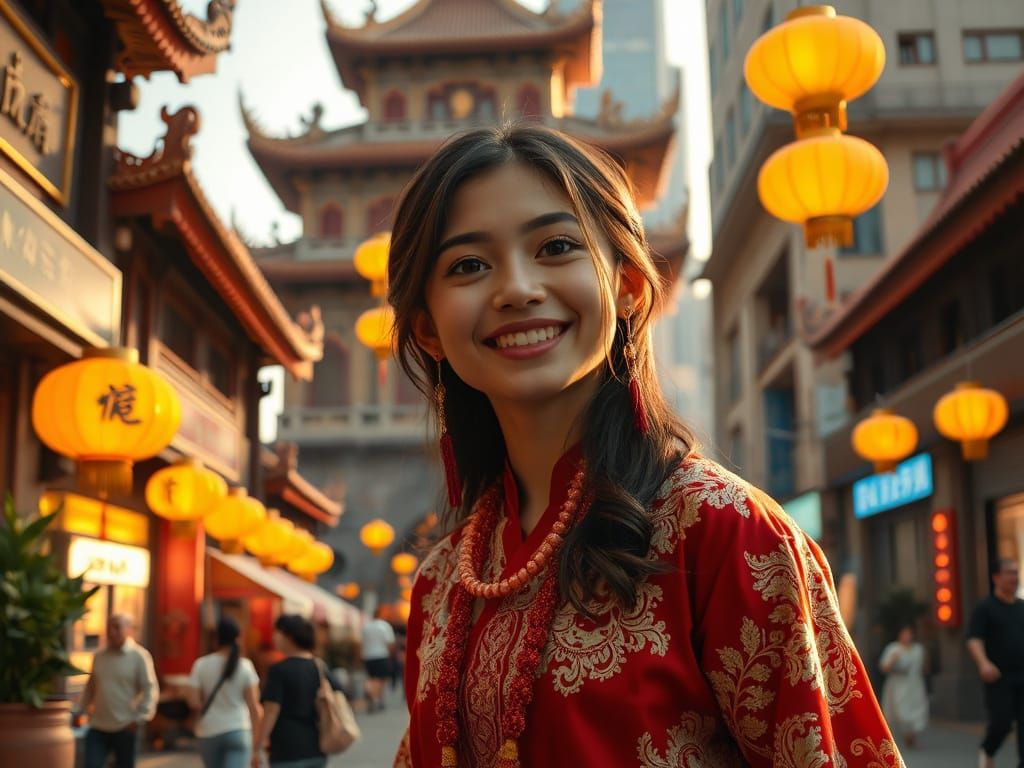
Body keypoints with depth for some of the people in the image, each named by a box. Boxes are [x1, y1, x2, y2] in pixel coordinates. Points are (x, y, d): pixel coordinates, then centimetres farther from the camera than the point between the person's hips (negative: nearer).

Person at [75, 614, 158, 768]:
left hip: (125, 728, -4)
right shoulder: (99, 656, 9)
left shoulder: (139, 656, -7)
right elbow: (90, 687, 18)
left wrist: (141, 718, -16)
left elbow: (150, 689, -9)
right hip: (98, 726, 4)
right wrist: (79, 710, 11)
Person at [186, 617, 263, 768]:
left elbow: (193, 701, -7)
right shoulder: (245, 666, -5)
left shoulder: (201, 664, -3)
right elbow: (253, 704, -5)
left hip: (209, 732, 2)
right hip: (238, 732, -2)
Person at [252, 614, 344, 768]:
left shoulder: (279, 670, -11)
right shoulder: (319, 667, 8)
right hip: (317, 750, 6)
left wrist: (256, 749, -11)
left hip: (288, 751, -6)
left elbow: (271, 711, -15)